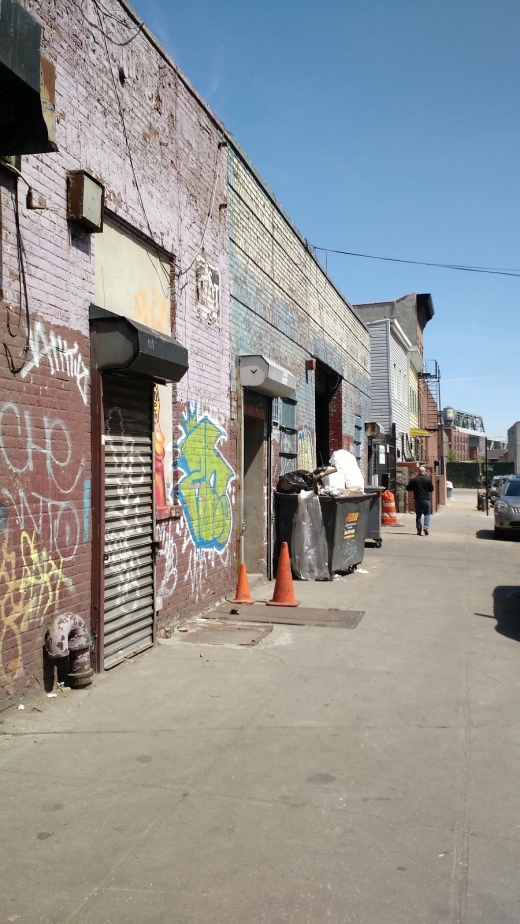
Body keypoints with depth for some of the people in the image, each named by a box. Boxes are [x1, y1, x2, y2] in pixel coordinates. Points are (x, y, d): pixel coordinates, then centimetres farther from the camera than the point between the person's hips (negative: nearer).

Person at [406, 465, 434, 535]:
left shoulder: (413, 479, -4)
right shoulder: (428, 479, -5)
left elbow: (408, 488, 2)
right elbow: (431, 489, 3)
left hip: (417, 499, 1)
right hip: (426, 499, -1)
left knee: (418, 515, 9)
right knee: (426, 514, 11)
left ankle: (419, 530, 6)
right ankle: (426, 526, -11)